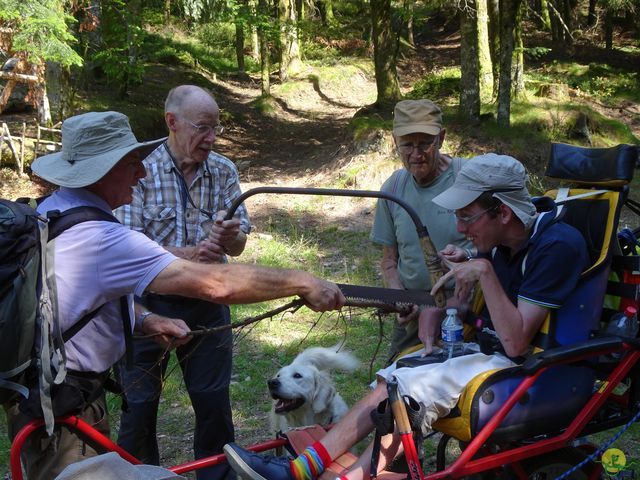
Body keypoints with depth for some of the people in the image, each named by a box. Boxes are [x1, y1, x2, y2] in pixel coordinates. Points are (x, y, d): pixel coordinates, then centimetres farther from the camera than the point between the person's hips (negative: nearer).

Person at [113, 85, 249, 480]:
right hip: (148, 302, -2)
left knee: (214, 401, 9)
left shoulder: (223, 171, 0)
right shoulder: (140, 169, -11)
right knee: (139, 403, 8)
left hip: (206, 303, 3)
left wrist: (230, 236, -24)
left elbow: (238, 247, 0)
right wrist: (186, 254, -30)